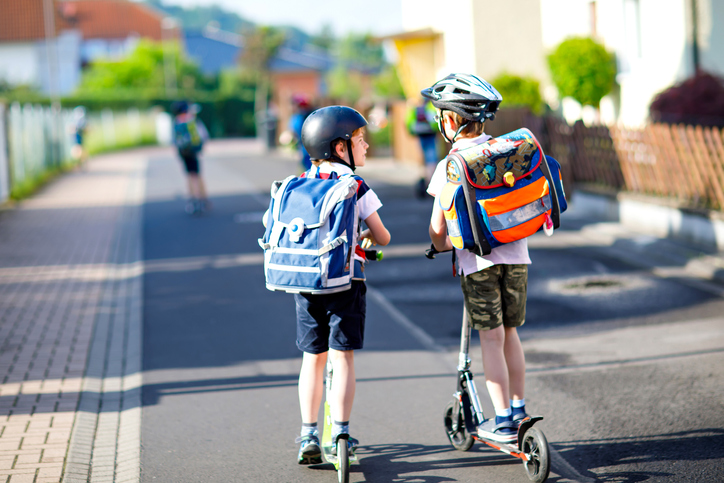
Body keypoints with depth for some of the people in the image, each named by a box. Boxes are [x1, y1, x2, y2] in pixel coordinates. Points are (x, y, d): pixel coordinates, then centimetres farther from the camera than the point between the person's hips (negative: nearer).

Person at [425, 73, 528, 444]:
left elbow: (437, 227, -7)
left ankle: (503, 422, 6)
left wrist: (441, 245, 14)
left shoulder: (449, 167, -9)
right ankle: (518, 409, 25)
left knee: (491, 339, 3)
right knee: (510, 333, 17)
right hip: (516, 256, 4)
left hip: (477, 261, -4)